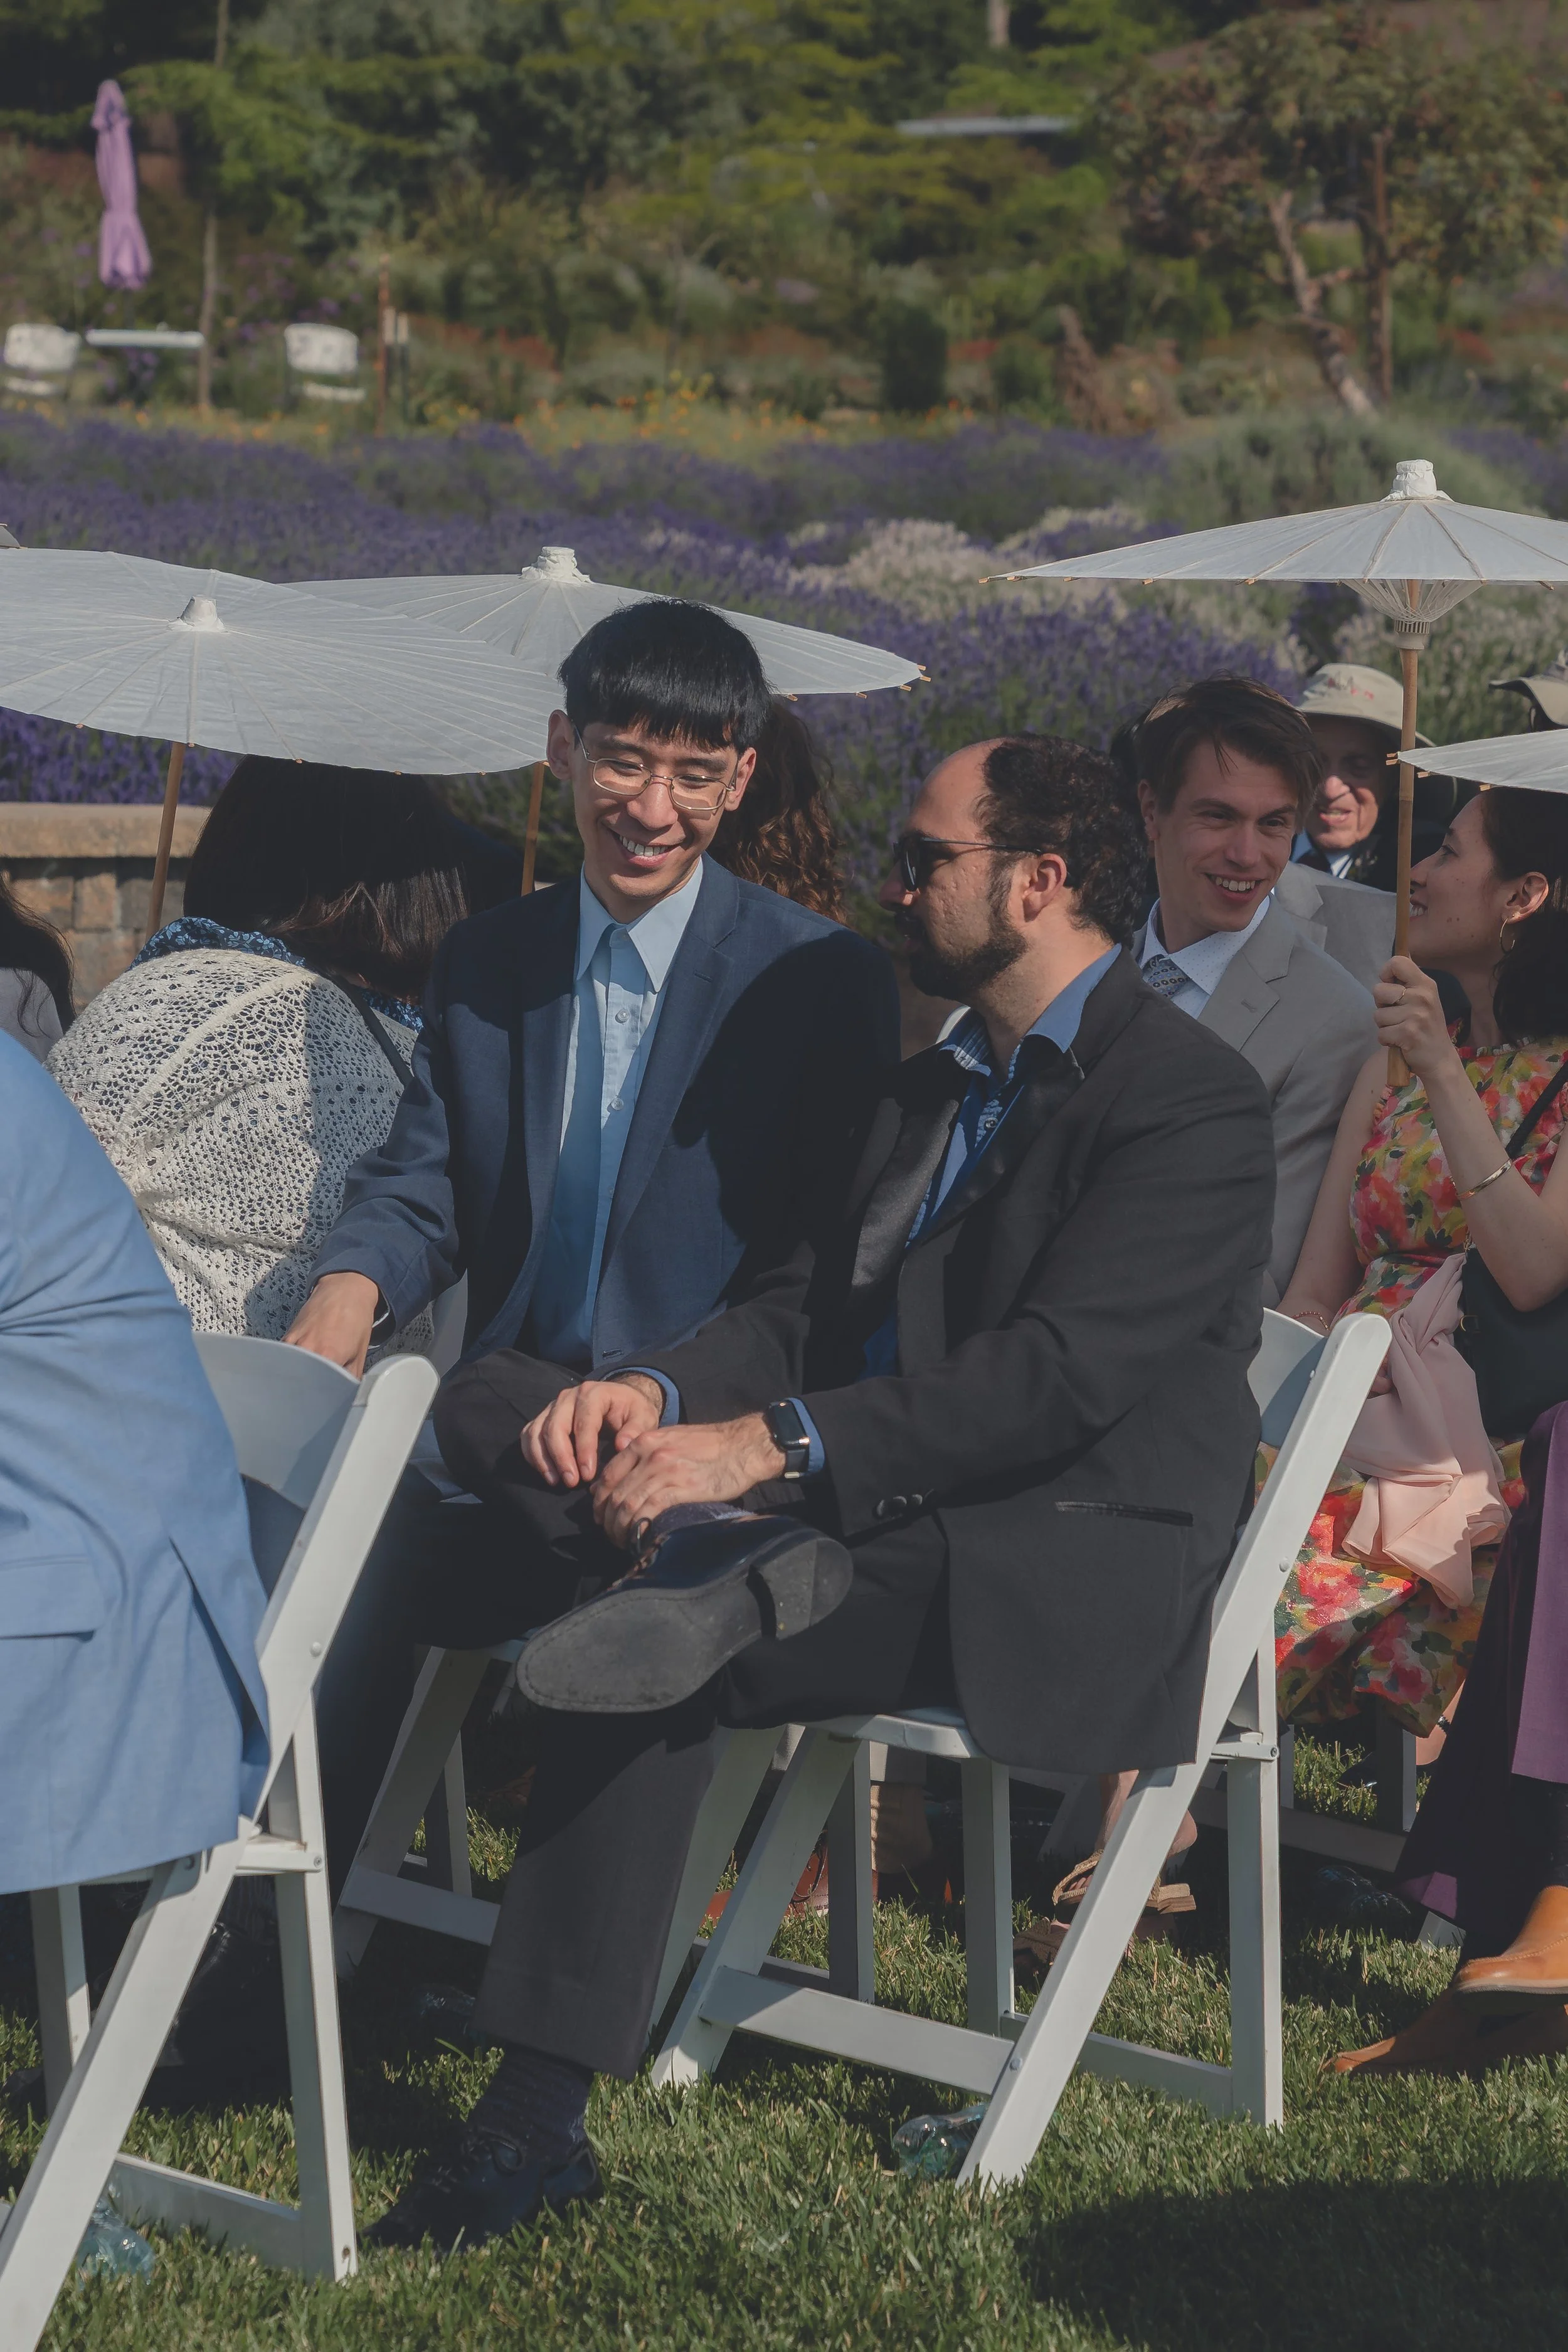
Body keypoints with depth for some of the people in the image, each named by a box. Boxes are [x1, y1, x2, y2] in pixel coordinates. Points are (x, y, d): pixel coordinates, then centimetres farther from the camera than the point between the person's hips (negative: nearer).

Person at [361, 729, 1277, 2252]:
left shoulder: (1193, 1097, -7)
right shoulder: (925, 1090, 23)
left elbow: (1062, 1373, -19)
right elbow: (800, 1308, 16)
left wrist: (777, 1444, -26)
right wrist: (663, 1392, -7)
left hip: (1077, 1572, -8)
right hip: (888, 1521, 9)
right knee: (483, 1404, -10)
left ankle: (540, 2117, -24)